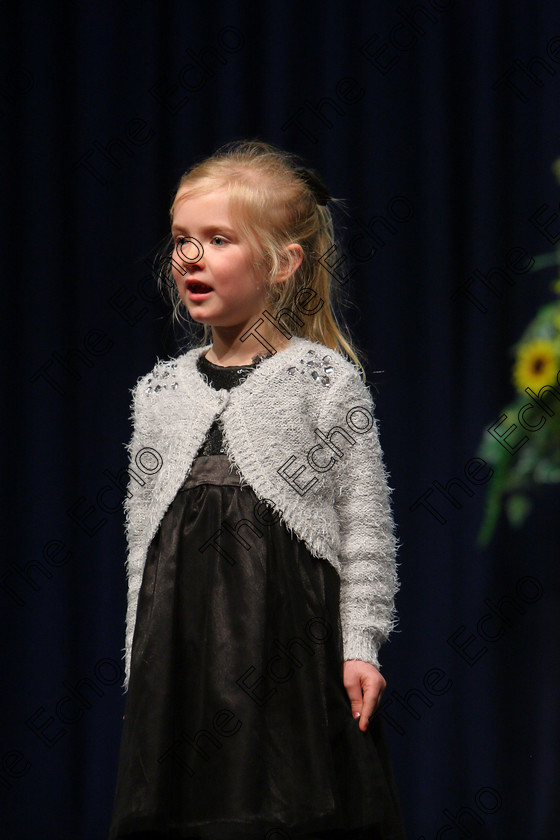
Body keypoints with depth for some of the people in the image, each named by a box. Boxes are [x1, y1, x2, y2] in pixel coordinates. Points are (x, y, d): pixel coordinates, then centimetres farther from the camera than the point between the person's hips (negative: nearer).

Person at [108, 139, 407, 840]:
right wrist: (139, 663, 12)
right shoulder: (161, 392, 10)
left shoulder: (328, 381, -1)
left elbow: (365, 523, 0)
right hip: (184, 640, 4)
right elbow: (144, 537, 15)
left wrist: (361, 646, -5)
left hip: (293, 637, -4)